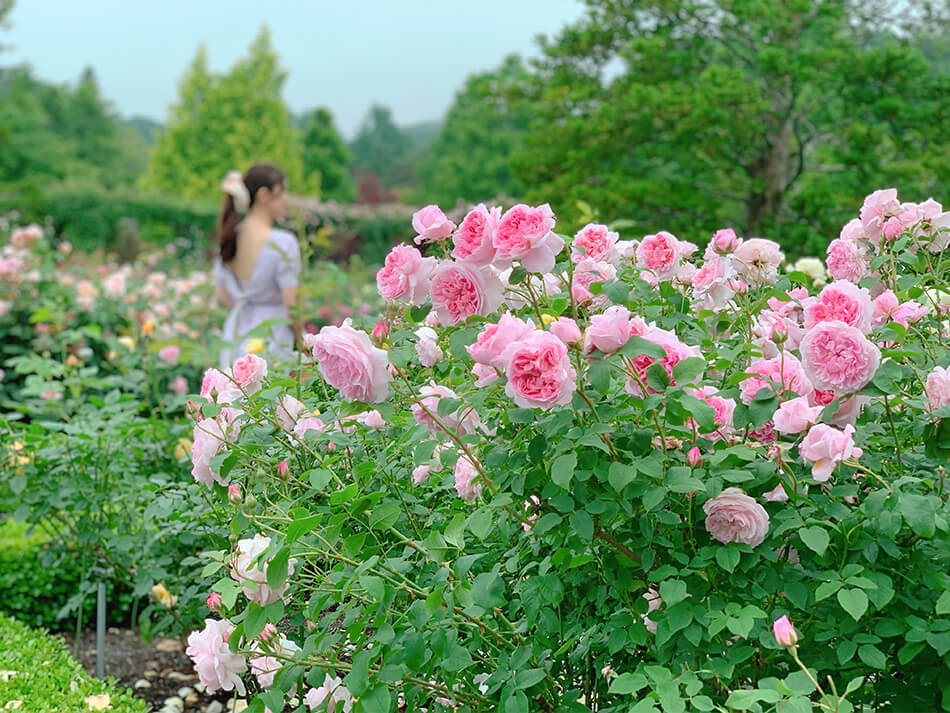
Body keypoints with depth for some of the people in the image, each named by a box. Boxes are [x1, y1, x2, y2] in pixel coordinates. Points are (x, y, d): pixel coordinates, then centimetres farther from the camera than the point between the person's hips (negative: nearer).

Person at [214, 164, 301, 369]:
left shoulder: (231, 238, 5)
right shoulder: (283, 242, -15)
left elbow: (223, 295, 13)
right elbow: (291, 304, -14)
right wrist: (299, 338, 2)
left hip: (234, 333, 7)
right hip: (272, 337, -7)